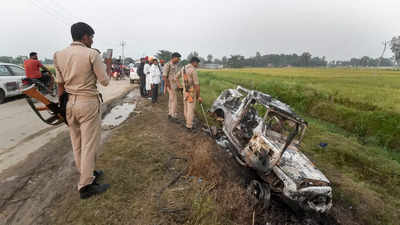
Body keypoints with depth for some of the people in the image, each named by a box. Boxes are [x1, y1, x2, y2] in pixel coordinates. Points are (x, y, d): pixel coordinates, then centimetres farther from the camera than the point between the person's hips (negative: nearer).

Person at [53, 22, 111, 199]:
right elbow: (105, 81, -7)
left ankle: (88, 174, 34)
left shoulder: (60, 55, 7)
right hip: (88, 102, -7)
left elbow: (60, 85, 9)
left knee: (77, 144, 16)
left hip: (69, 102, 7)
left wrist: (62, 106, 16)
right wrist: (108, 65, 10)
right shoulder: (92, 54, -10)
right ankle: (85, 186, 10)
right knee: (89, 144, 1)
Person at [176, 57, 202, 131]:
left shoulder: (183, 68, 7)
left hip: (185, 91, 8)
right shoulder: (193, 70, -20)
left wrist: (179, 85, 19)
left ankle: (187, 122, 33)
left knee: (186, 108, 18)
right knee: (191, 110, -1)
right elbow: (197, 84, -20)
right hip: (192, 92, -8)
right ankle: (189, 126, 6)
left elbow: (177, 77, 22)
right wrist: (199, 96, -14)